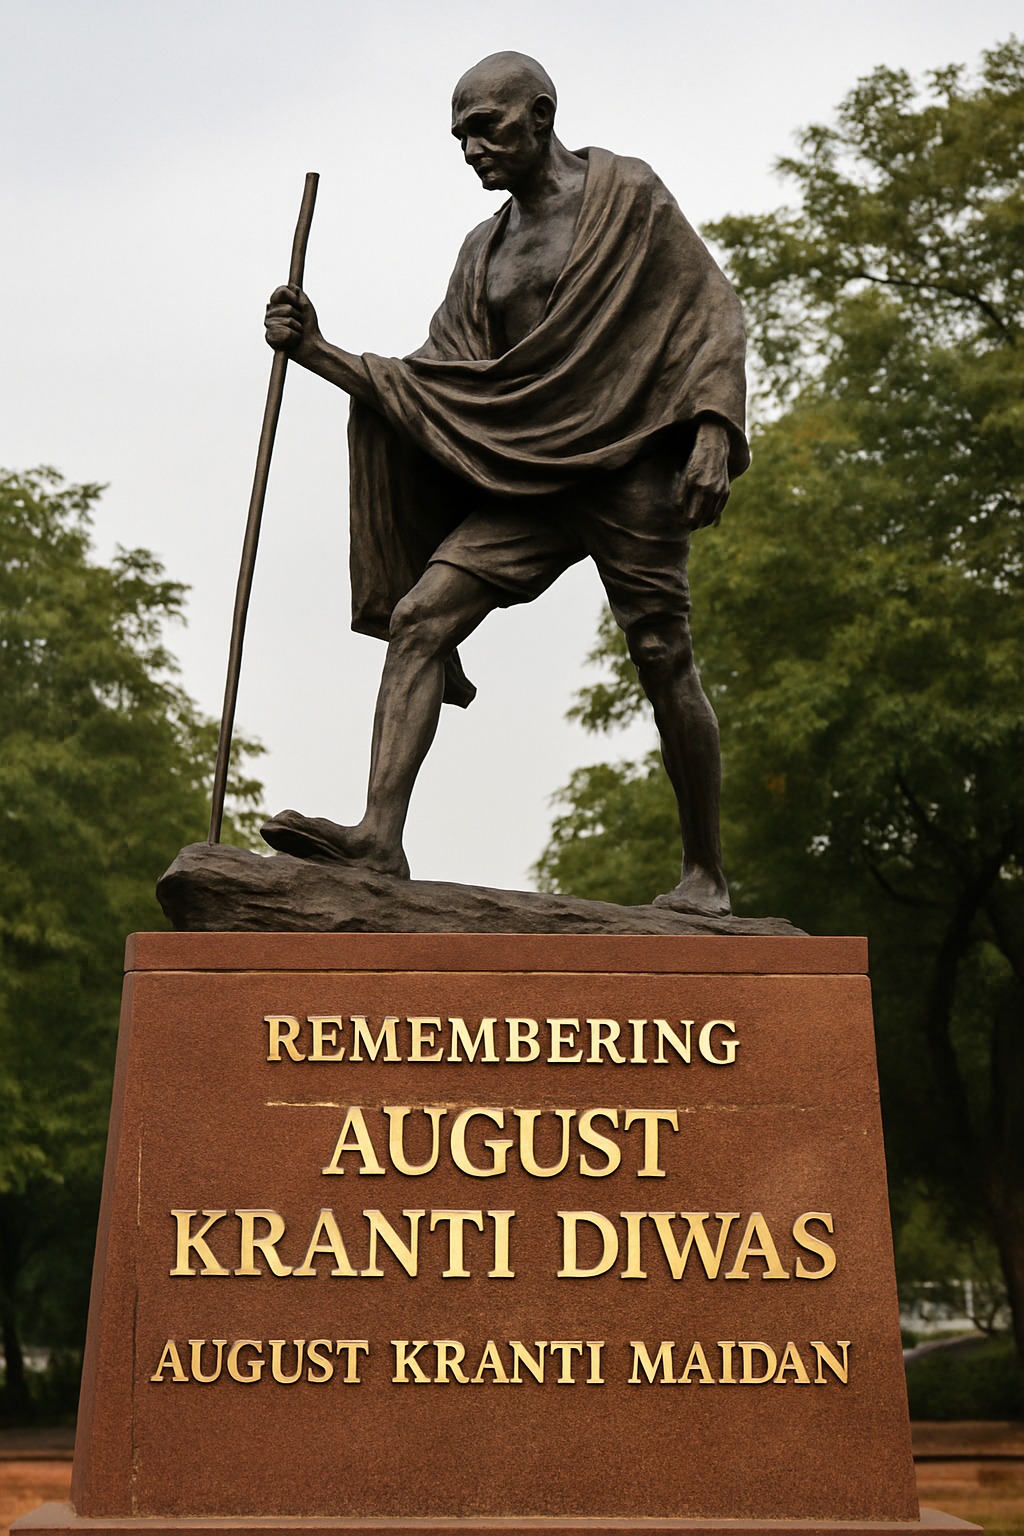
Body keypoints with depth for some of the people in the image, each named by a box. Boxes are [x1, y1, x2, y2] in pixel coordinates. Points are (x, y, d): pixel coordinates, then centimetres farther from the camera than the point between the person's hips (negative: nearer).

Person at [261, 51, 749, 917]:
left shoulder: (627, 194, 5)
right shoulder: (483, 252, 19)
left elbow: (713, 309, -1)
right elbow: (438, 388, 12)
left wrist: (712, 432, -15)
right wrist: (321, 354, 1)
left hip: (629, 465, -5)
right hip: (526, 479, 5)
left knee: (664, 662, -3)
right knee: (418, 617, -14)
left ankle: (706, 875, 10)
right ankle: (381, 836, -23)